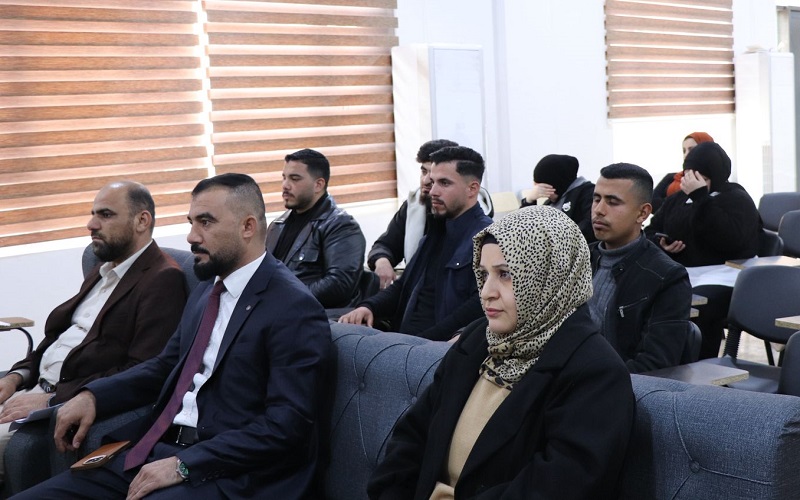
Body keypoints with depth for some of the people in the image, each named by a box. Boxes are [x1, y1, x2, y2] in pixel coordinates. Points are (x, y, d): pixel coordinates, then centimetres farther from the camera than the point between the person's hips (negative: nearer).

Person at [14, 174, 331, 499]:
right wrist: (93, 395, 7)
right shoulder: (208, 289, 14)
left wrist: (184, 465, -21)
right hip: (160, 448, 8)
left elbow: (287, 424, -19)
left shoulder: (294, 309, -13)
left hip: (228, 473, -8)